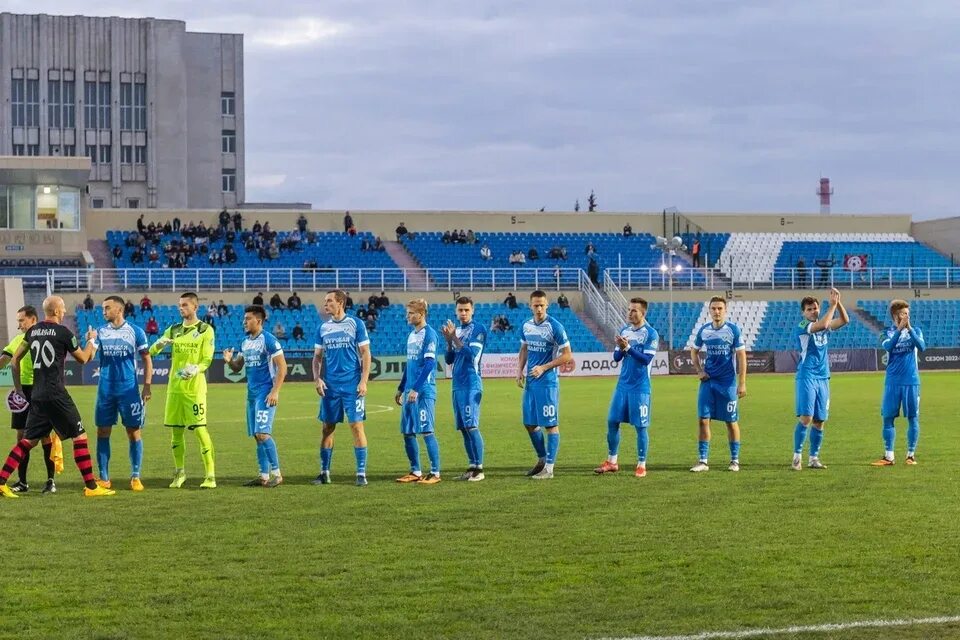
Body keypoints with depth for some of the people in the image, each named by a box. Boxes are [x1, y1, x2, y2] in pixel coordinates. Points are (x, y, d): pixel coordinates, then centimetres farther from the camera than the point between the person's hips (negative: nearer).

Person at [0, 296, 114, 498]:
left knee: (29, 440, 13)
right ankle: (91, 487, -2)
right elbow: (83, 359, 3)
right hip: (56, 395, -7)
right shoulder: (63, 332, -9)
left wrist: (18, 387, 24)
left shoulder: (32, 331, 10)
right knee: (79, 437, 0)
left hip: (36, 395, 7)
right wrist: (91, 340, 21)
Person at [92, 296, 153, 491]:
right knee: (102, 433, 3)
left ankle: (135, 477, 9)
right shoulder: (101, 332, 7)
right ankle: (104, 478, 10)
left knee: (134, 433, 0)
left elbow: (147, 360, 2)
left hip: (129, 390, -3)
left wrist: (147, 386, -4)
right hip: (105, 391, 3)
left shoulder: (135, 332, -1)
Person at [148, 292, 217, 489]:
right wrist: (160, 344, -16)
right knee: (176, 431, 8)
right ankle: (179, 473, 22)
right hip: (174, 387, 5)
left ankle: (210, 475, -7)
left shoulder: (205, 330, -1)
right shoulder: (174, 330, 12)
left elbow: (207, 360, -6)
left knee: (199, 429, -10)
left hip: (195, 388, -5)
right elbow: (152, 351, 7)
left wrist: (196, 369, -27)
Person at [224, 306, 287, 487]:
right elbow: (237, 368, 20)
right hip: (252, 393, 8)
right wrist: (229, 361, -3)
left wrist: (275, 391, -19)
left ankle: (277, 474, -6)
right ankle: (264, 476, 12)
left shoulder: (268, 340, -11)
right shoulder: (245, 342, 13)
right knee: (257, 436, 8)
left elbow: (282, 367, -13)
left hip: (265, 393, -8)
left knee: (262, 433, -14)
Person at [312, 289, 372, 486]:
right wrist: (317, 378, -2)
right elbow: (317, 357, 14)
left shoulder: (355, 324, -2)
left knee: (356, 426, -6)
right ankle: (324, 473, 14)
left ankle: (361, 473, -1)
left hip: (352, 386, -4)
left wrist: (363, 381, -11)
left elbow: (365, 354, -2)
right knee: (328, 428, 6)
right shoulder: (322, 328, 10)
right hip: (330, 386, 4)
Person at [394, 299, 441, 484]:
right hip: (410, 391, 8)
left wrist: (416, 389, -22)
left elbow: (429, 364, -18)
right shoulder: (411, 335, 16)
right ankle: (415, 472, 16)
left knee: (426, 431, -8)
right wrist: (401, 389, 23)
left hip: (424, 391, -8)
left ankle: (435, 473, -2)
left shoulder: (429, 334, -10)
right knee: (408, 433, 8)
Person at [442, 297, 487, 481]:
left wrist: (454, 338, -16)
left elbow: (471, 354, -17)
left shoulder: (478, 330, -5)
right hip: (457, 385, 7)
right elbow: (449, 360, 15)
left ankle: (479, 468, -11)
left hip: (471, 385, -7)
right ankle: (472, 466, 11)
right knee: (463, 428, 7)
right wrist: (448, 341, -1)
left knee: (471, 426, -12)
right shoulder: (455, 330, 16)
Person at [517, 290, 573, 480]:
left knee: (550, 425, -3)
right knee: (530, 424, 13)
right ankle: (542, 459, 30)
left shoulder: (555, 327, -12)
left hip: (548, 382, -7)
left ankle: (549, 468, 1)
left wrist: (543, 368, -17)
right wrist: (520, 370, 7)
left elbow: (567, 355, -11)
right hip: (530, 382, 7)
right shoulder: (527, 326, 7)